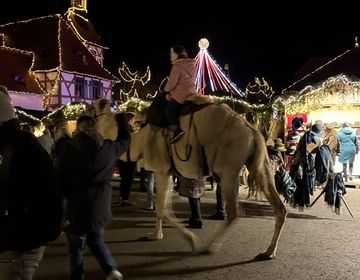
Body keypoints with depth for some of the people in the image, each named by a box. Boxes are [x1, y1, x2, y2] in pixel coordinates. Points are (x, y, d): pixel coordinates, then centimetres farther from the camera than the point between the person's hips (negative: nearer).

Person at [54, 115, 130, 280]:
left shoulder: (68, 149, -10)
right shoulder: (109, 147, -2)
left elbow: (59, 179, -9)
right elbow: (125, 140, 19)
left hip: (77, 206, -3)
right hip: (101, 205, 3)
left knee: (76, 245, 15)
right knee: (96, 240, 23)